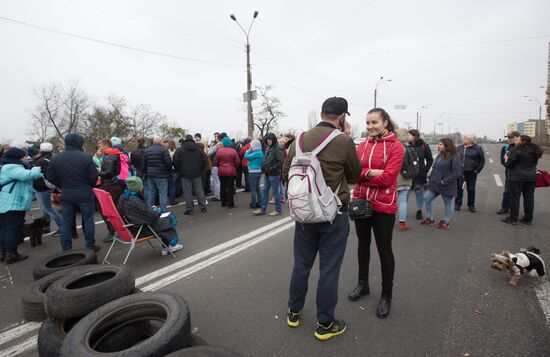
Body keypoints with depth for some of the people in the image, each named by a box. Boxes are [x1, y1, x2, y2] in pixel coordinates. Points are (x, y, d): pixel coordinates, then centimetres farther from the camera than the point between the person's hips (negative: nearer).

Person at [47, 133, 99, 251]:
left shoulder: (55, 159, -2)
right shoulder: (86, 157, -13)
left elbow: (50, 178, 2)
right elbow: (94, 176, -10)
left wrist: (63, 186, 16)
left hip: (66, 195, 3)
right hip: (85, 194, -3)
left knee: (66, 222, 12)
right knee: (88, 220, 9)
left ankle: (66, 249, 18)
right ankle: (90, 246, 16)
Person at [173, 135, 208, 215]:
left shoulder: (180, 150, -3)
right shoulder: (199, 149, 5)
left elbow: (175, 162, -7)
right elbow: (205, 160, 2)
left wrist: (179, 171, 7)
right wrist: (200, 170, 11)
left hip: (185, 174, -2)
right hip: (197, 174, 3)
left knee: (187, 192, 2)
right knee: (199, 190, 9)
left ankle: (189, 209, 5)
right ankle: (203, 207, 13)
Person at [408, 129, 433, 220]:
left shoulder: (424, 146, -2)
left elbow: (430, 160, 4)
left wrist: (425, 170, -4)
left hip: (420, 174, -1)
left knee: (419, 192, 8)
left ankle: (419, 211, 19)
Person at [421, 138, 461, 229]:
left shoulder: (454, 158, -15)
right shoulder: (439, 156, 11)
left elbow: (457, 173, -20)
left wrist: (444, 181, -22)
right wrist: (430, 179, 7)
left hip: (447, 186, -8)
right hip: (435, 184, 8)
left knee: (448, 203, 9)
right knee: (427, 198, 5)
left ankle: (445, 222, 24)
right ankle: (430, 219, 19)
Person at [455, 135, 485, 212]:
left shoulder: (477, 148, -2)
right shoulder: (459, 148, 5)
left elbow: (482, 160, 2)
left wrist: (477, 170, -4)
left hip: (471, 173, -2)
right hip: (460, 172, 2)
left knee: (471, 189, 5)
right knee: (459, 188, 3)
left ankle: (471, 205, 17)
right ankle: (457, 204, 13)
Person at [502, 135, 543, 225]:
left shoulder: (516, 150, -13)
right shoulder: (535, 150, 10)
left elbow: (508, 164, -14)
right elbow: (535, 163, 19)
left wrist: (506, 159, 5)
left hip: (517, 177, -6)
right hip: (531, 177, 7)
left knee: (514, 197, 1)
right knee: (529, 197, 11)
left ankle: (513, 218, 6)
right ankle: (528, 219, 18)